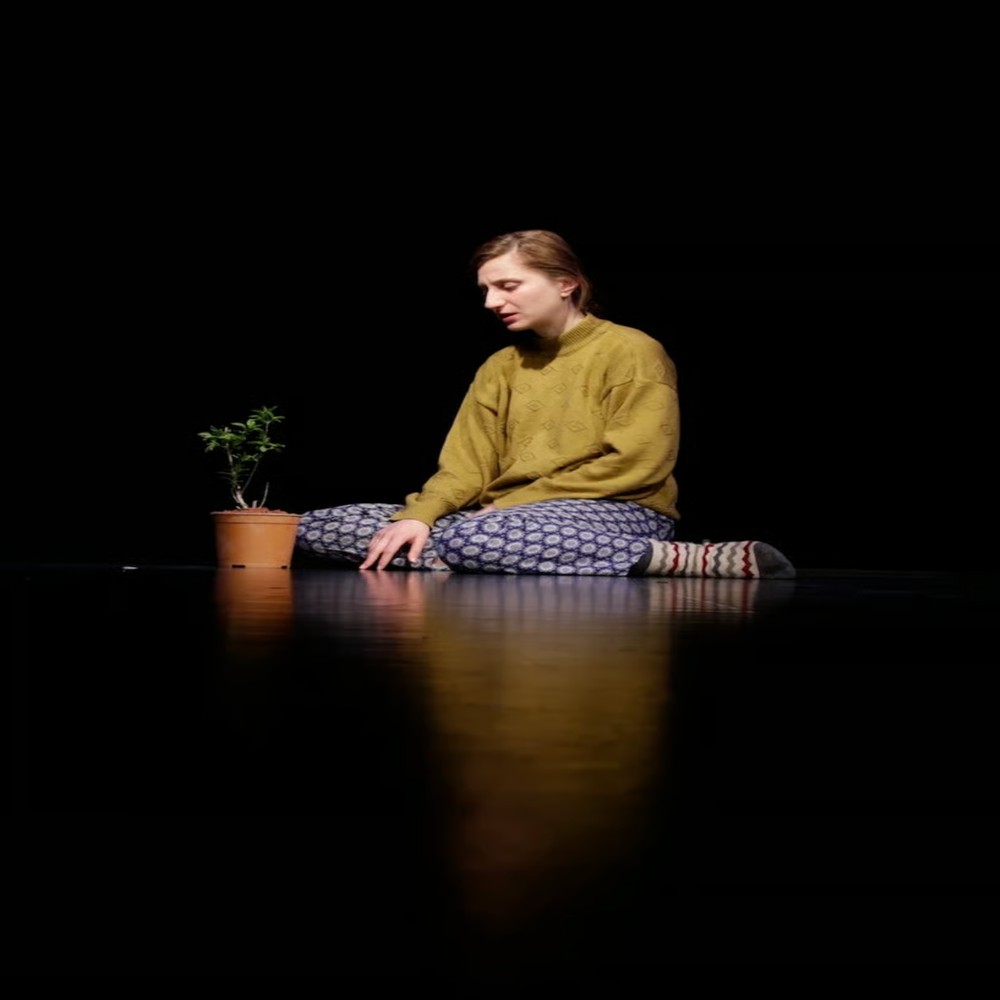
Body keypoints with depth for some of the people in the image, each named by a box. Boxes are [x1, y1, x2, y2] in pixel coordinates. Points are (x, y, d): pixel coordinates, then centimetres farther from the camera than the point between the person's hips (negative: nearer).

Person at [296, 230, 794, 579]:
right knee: (316, 528, -7)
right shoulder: (500, 367, 16)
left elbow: (634, 465, -12)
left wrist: (513, 502, -14)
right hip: (511, 520, 6)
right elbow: (466, 466, 8)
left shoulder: (631, 350, -3)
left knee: (473, 538, -41)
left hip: (617, 516, -6)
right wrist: (418, 515, -14)